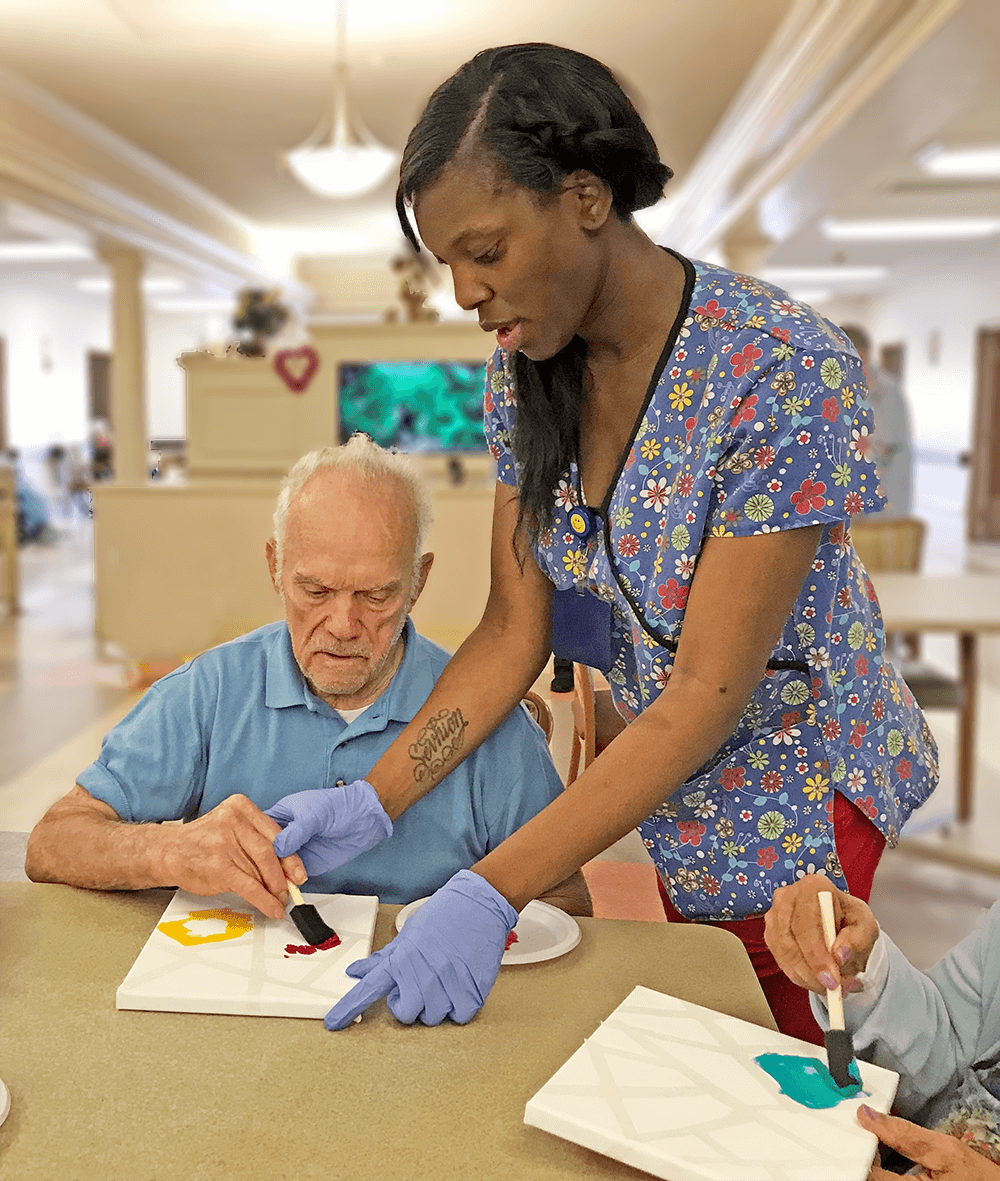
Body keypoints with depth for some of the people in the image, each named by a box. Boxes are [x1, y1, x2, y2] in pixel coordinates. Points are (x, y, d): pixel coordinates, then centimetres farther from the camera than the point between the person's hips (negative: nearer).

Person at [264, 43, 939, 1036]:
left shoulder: (782, 373, -29)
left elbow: (709, 693, -29)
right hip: (674, 806, 6)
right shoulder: (526, 365, -7)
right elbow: (514, 628, -6)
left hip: (793, 804, -5)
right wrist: (375, 801, -16)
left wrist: (490, 893, -33)